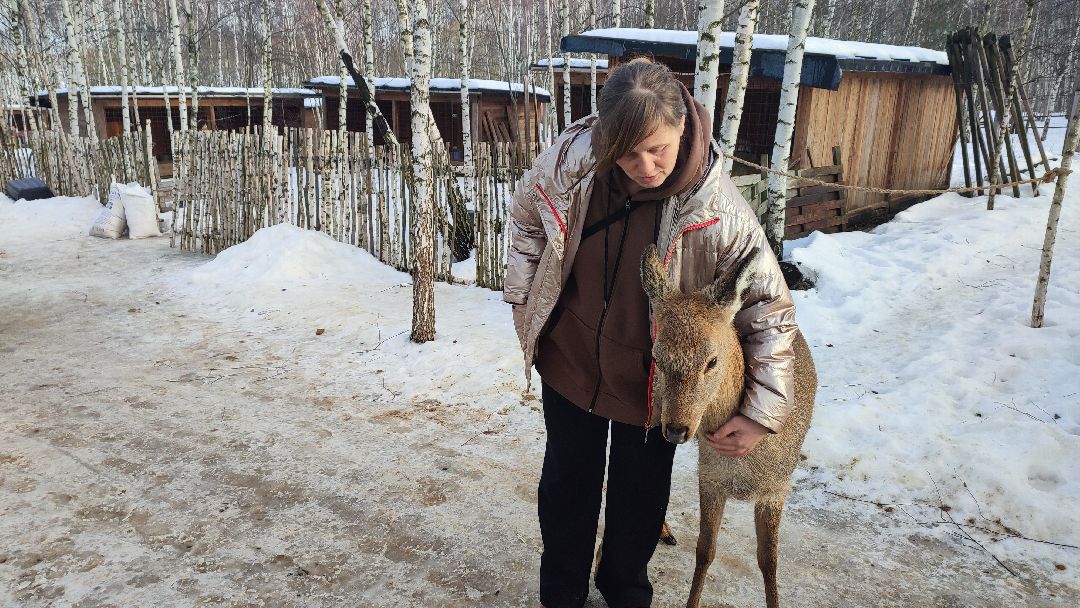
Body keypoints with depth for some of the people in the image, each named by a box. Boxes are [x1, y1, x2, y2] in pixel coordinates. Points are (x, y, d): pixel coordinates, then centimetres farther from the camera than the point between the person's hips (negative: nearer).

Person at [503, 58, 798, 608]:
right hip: (569, 362, 2)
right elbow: (527, 219, 2)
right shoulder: (572, 156, -20)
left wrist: (762, 414, -22)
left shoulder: (716, 209, -28)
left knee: (641, 491, 18)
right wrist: (525, 301, 0)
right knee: (567, 480, 20)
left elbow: (771, 311, -19)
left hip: (652, 380, -2)